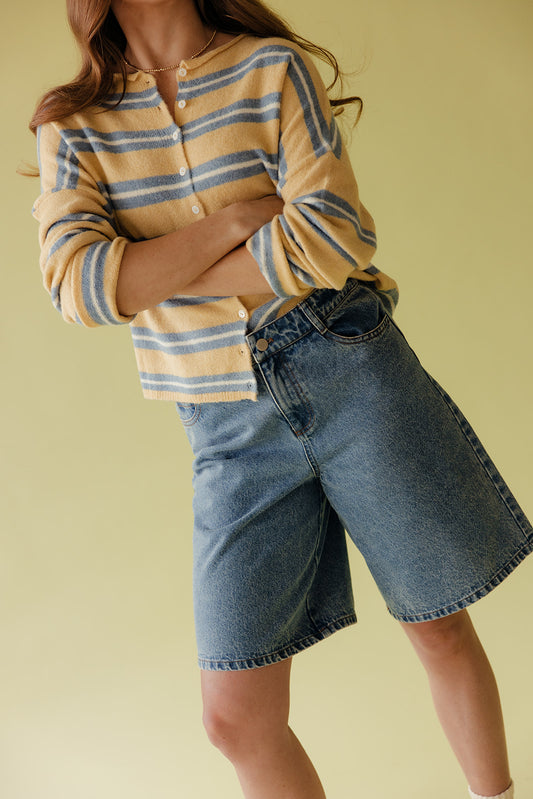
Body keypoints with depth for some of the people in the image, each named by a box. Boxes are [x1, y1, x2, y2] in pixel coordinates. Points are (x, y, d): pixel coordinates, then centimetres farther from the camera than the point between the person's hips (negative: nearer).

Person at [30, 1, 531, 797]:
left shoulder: (274, 68, 1)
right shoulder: (71, 126, 6)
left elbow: (334, 238, -13)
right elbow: (78, 285, -10)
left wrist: (155, 278, -9)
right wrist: (236, 218, -13)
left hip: (352, 378, -1)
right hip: (232, 434, 2)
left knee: (442, 629, 12)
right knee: (238, 719, 1)